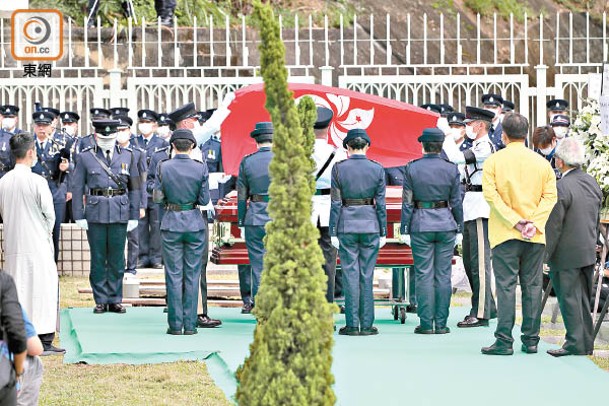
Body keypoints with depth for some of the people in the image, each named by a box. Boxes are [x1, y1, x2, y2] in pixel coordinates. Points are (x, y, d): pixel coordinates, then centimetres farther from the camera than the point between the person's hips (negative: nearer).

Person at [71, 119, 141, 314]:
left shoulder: (127, 156, 7)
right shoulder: (85, 157, 3)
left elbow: (134, 188, 9)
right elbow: (77, 188, 3)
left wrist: (134, 216, 5)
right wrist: (79, 216, -3)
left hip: (120, 214, 1)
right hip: (95, 214, -1)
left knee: (117, 259, 4)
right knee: (98, 258, 3)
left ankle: (115, 300, 13)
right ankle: (100, 300, 11)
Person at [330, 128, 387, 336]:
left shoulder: (339, 168, -5)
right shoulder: (377, 169, -1)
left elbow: (336, 203, -5)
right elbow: (381, 203, 0)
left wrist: (333, 232, -1)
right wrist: (383, 232, 6)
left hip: (346, 224, -1)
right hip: (370, 224, 1)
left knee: (350, 274, 1)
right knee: (367, 275, 6)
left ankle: (352, 325, 0)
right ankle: (367, 324, 6)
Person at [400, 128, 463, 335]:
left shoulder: (412, 168, -4)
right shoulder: (451, 169, -1)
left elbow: (407, 202, -3)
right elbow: (456, 202, 3)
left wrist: (405, 230, 2)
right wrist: (459, 229, 10)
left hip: (421, 225, -1)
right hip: (446, 224, 1)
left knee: (424, 275, 1)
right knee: (443, 275, 4)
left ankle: (426, 324, -1)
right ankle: (441, 324, 5)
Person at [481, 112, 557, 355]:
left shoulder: (493, 161, -2)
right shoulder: (541, 162, 6)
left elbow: (491, 194, -11)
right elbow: (550, 196, -1)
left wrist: (515, 221, -12)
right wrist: (534, 222, -7)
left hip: (505, 234, -3)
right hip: (535, 236, 3)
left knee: (506, 286, -3)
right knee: (532, 286, 7)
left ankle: (504, 341, -7)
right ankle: (531, 340, 8)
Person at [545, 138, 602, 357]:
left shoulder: (562, 187, -19)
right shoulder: (592, 183, 6)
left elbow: (553, 226, -17)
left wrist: (545, 255, -12)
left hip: (566, 256, -8)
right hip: (588, 252, 8)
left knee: (569, 299, -1)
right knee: (583, 298, 14)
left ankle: (575, 343, -1)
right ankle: (586, 342, 19)